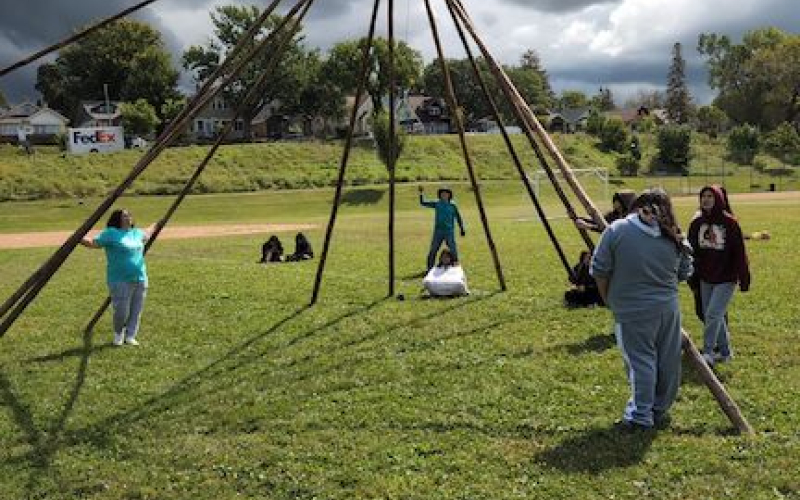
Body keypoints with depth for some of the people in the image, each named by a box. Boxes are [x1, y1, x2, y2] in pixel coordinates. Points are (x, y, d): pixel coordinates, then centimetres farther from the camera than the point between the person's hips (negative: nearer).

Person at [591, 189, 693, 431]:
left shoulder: (616, 230, -10)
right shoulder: (674, 237, 2)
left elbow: (599, 271, -6)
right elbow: (684, 274, 13)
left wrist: (608, 299, 9)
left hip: (633, 312, -4)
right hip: (668, 308, 4)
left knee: (641, 361, 2)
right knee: (668, 363, 13)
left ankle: (641, 416, 8)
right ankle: (661, 411, 26)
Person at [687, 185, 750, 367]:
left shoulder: (729, 222, -12)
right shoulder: (697, 223, 1)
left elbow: (739, 252, -9)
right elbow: (692, 250, 6)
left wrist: (744, 279, -8)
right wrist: (693, 277, 4)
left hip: (726, 279, -5)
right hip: (705, 280, 5)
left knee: (713, 315, -11)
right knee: (715, 317, 11)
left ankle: (708, 353, -3)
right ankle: (725, 352, 25)